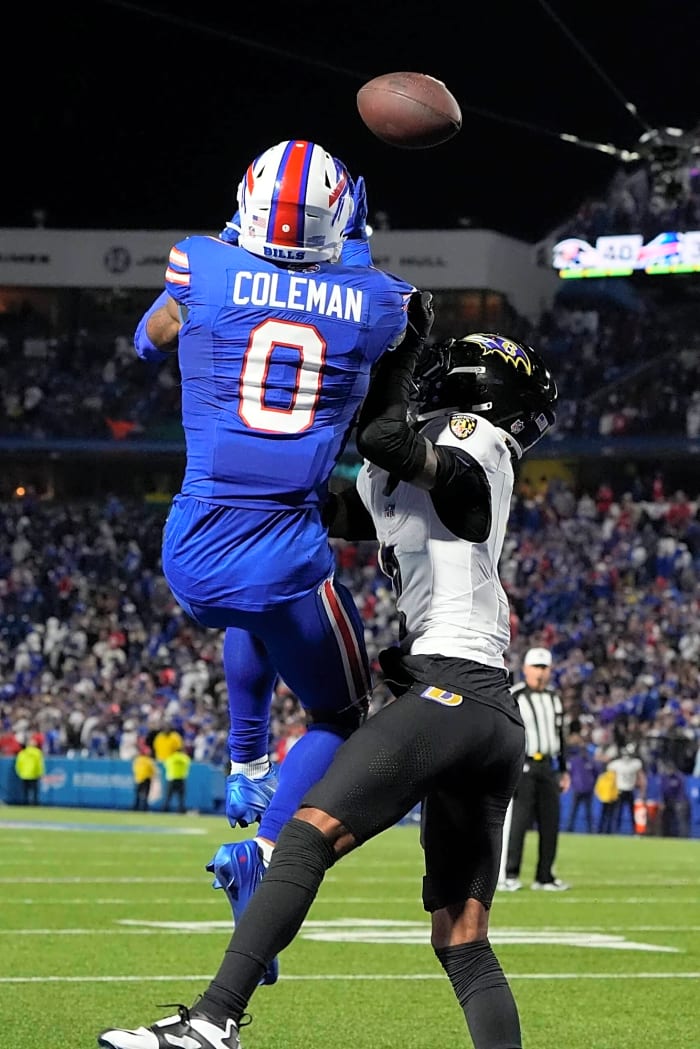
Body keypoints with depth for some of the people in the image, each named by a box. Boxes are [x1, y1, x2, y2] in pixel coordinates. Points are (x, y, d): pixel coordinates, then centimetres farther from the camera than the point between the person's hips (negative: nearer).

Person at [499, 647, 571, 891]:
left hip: (547, 767, 7)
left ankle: (544, 876, 13)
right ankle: (509, 875, -8)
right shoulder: (513, 698, -7)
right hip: (523, 767, -7)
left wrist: (564, 770, 19)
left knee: (550, 823, 6)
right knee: (519, 821, -11)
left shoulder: (554, 698, 15)